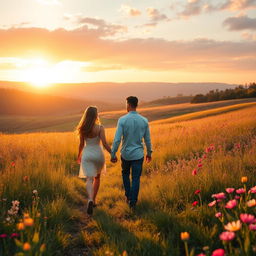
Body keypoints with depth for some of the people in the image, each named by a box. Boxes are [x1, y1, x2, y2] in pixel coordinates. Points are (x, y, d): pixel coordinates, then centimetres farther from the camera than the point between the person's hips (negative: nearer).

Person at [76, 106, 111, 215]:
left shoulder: (83, 129, -3)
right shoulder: (100, 127, -12)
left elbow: (81, 144, 4)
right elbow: (105, 143, -17)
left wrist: (79, 156, 18)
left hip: (87, 154, 1)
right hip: (98, 154, -1)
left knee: (89, 179, -3)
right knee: (97, 177, 21)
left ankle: (90, 200, -27)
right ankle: (93, 200, 28)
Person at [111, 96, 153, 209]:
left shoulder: (122, 120, -13)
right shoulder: (144, 120, -5)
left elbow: (117, 139, -15)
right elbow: (147, 139, 3)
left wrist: (113, 154, -5)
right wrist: (149, 153, 18)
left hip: (125, 154, -1)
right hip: (138, 154, 1)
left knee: (125, 174, 25)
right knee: (136, 179, 8)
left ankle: (128, 196, 28)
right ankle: (132, 202, 10)